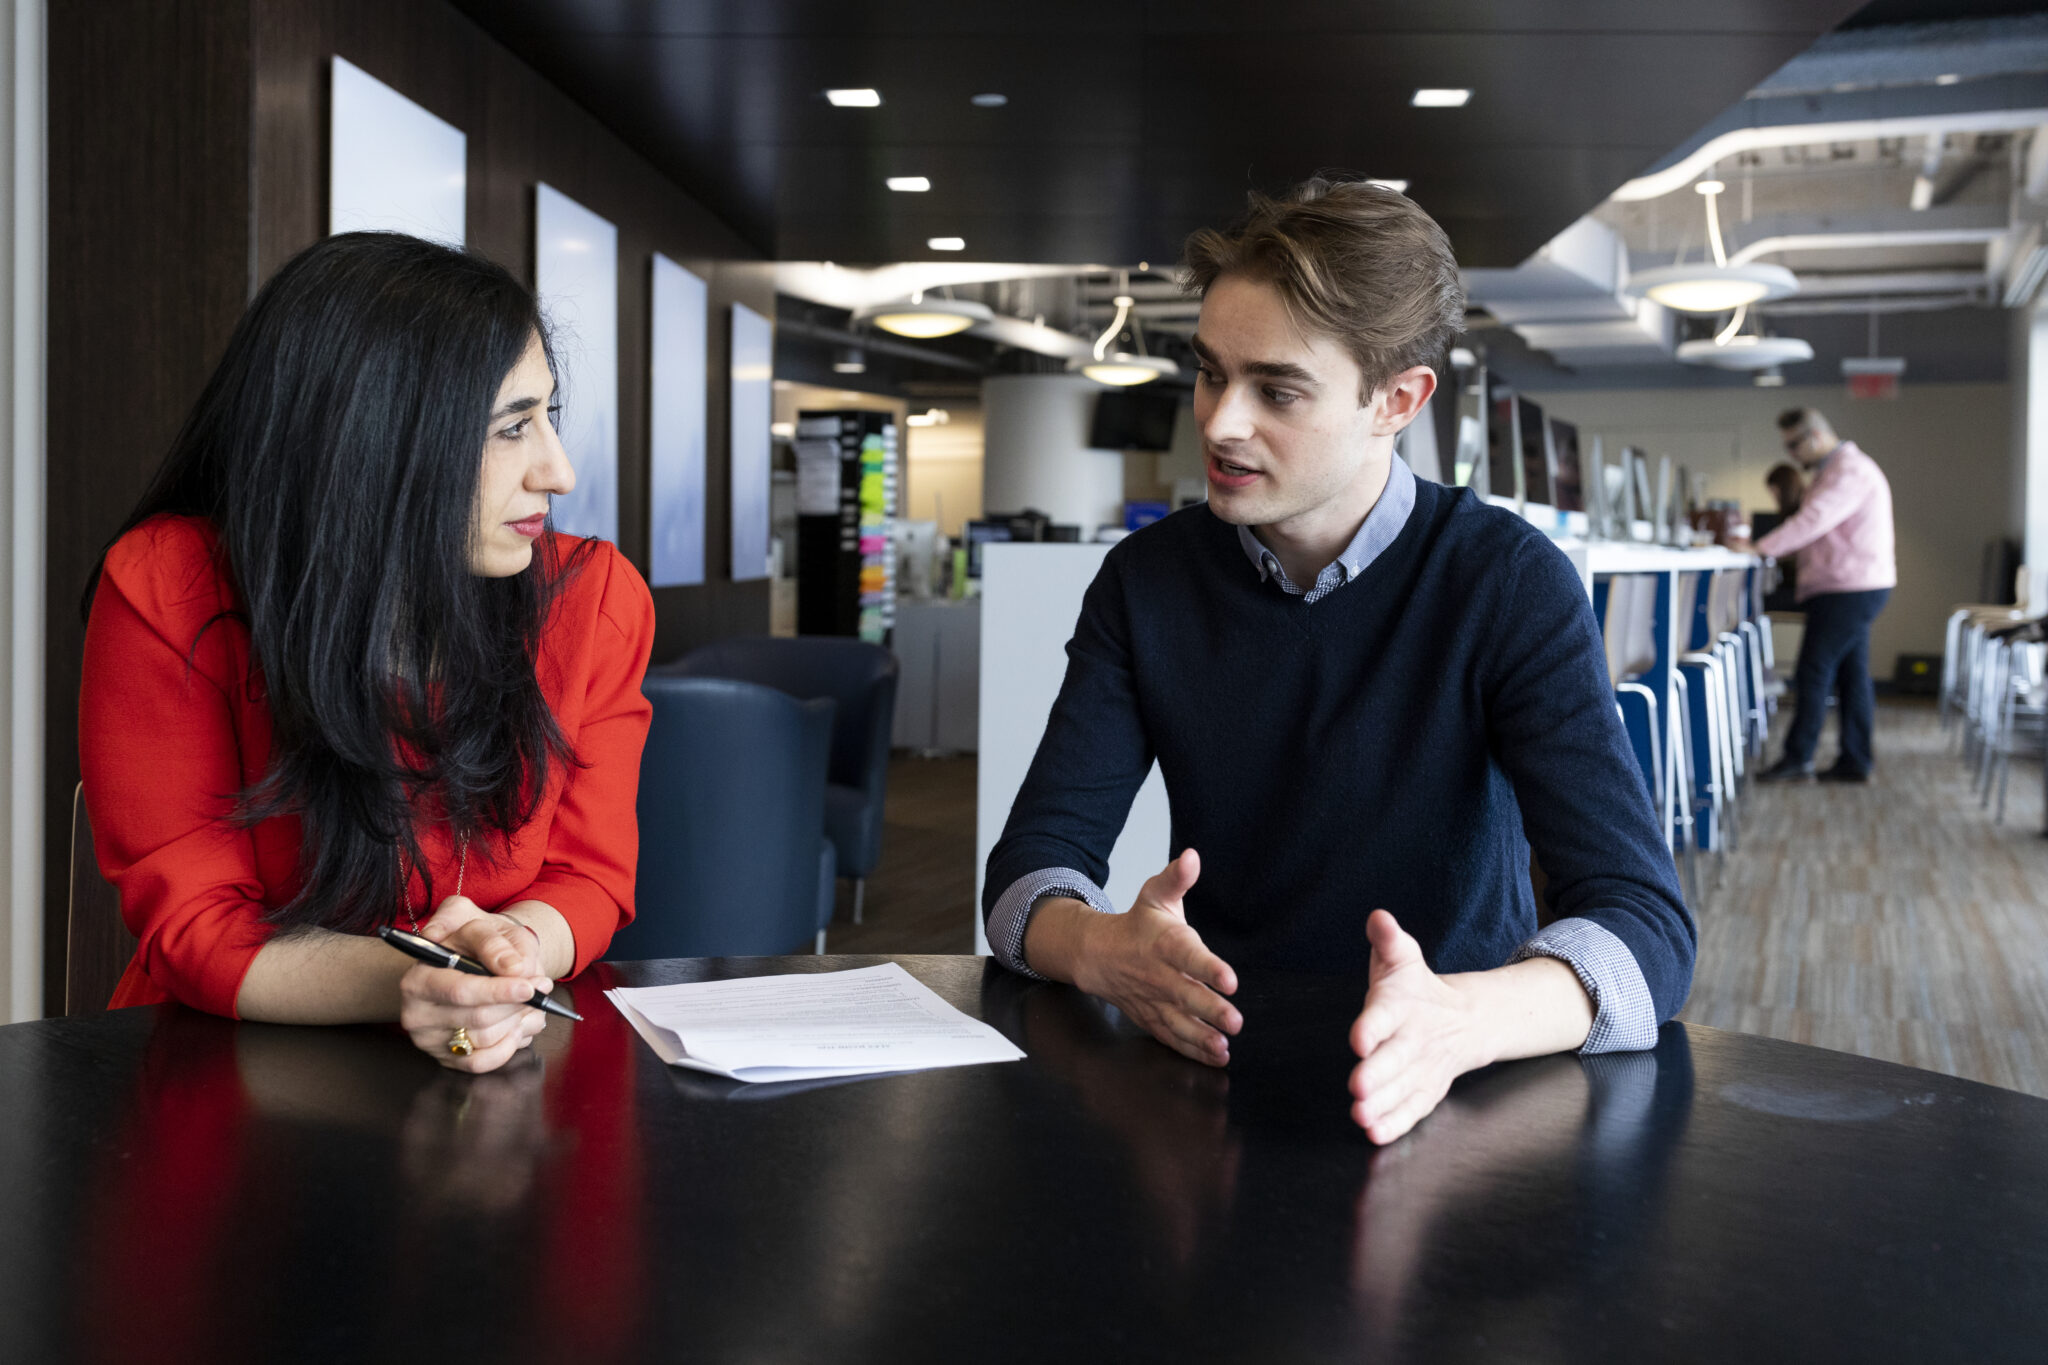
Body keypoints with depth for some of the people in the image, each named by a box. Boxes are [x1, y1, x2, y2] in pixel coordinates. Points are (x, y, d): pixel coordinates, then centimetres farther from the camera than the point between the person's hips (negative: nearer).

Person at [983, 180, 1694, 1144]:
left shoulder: (1507, 583, -9)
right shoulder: (1147, 580, 1)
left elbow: (1647, 924, -18)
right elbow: (1033, 859, -3)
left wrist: (1452, 1022, -39)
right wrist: (1104, 950, -27)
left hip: (1445, 1102, -3)